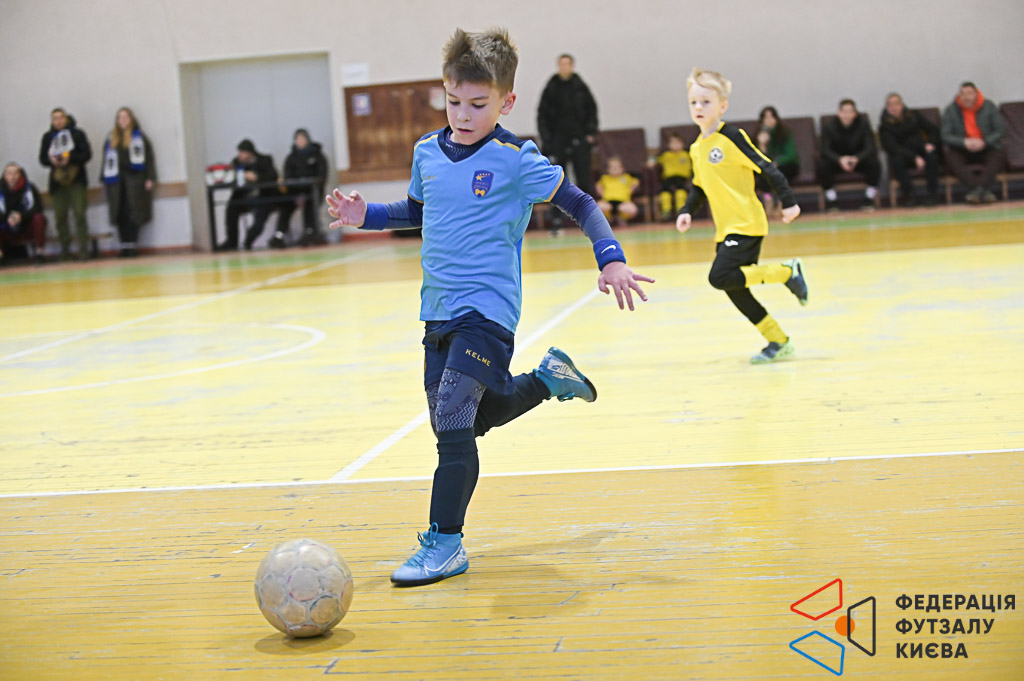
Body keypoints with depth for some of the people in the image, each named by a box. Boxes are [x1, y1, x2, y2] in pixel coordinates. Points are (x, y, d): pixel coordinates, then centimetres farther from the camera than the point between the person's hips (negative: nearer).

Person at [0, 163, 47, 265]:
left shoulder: (29, 188, -8)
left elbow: (37, 208, -17)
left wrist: (21, 216, -34)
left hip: (27, 229, -1)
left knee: (39, 218, -29)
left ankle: (38, 253, -18)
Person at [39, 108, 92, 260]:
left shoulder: (77, 133, 2)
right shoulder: (47, 137, 10)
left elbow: (87, 154, -4)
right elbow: (42, 158, 10)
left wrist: (70, 159, -18)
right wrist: (51, 160, -12)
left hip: (76, 179, -3)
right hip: (57, 180, 3)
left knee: (79, 213, -9)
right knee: (60, 216, 3)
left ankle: (83, 248, -5)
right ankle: (65, 249, 14)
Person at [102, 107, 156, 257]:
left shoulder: (139, 137, 3)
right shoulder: (111, 138, 14)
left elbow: (148, 158, 0)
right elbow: (106, 160, 15)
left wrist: (149, 178, -6)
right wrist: (105, 180, 10)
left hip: (134, 179, -3)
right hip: (116, 181, 3)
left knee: (133, 215, -6)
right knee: (120, 215, 0)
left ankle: (132, 246, -1)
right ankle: (125, 246, 4)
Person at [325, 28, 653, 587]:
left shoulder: (516, 160, -9)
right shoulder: (427, 152, 8)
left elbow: (579, 204, -4)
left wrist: (611, 259, -16)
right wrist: (365, 215, 11)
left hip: (488, 309, -7)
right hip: (439, 309, 7)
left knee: (452, 421, -18)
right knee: (465, 421, 16)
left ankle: (445, 543, -8)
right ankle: (547, 378, 37)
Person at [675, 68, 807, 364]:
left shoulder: (731, 137, -11)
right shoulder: (696, 148, 12)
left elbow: (767, 168, -12)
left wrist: (788, 202, -15)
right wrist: (687, 212, 8)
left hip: (747, 225, -8)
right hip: (724, 229, 8)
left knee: (720, 277, -21)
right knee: (734, 289, 5)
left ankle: (787, 272, -6)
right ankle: (778, 342, 16)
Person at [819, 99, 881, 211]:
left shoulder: (863, 123, -12)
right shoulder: (829, 126, -14)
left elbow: (870, 147, -17)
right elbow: (825, 150, -19)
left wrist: (857, 158, -39)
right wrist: (840, 159, -40)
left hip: (859, 159, 1)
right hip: (837, 159, 0)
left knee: (874, 163, -29)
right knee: (823, 165, -32)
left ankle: (870, 197, -9)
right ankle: (831, 198, -14)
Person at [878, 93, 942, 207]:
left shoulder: (913, 116, 8)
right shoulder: (885, 125, -3)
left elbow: (934, 129, 17)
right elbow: (892, 148, -16)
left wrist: (931, 143, -5)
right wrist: (915, 158, -27)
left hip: (921, 151, 2)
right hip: (903, 155, -2)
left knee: (932, 156, -30)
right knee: (897, 160, -36)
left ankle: (933, 194, -26)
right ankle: (908, 195, -29)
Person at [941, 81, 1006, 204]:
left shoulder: (989, 106, 0)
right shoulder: (950, 110, -1)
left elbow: (1001, 130, -2)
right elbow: (945, 135, -6)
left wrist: (984, 142, -20)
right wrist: (964, 142, -24)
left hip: (986, 148, 0)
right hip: (961, 150, 0)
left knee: (998, 156, -31)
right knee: (952, 157, -33)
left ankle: (981, 187, -46)